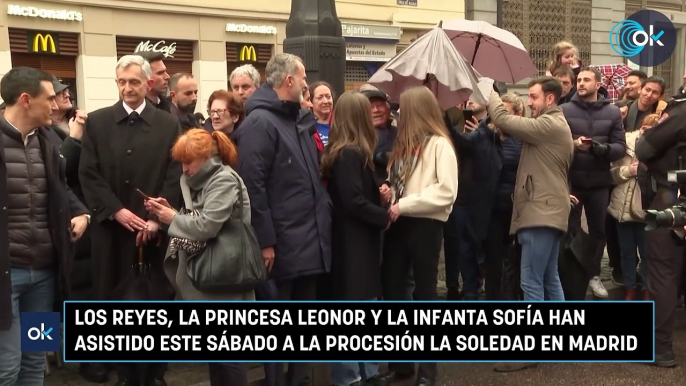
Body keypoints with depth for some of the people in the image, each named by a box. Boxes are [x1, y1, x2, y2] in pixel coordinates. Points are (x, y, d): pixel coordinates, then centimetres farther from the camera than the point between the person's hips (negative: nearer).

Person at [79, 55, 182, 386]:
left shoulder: (169, 124, 5)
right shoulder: (97, 122, 6)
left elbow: (176, 176, 0)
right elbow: (88, 174, 0)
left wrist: (156, 218, -10)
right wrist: (116, 211, -11)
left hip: (155, 228, 0)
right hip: (112, 229, 0)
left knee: (158, 303, 5)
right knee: (117, 303, 5)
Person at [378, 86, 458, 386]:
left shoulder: (439, 144, -8)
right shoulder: (404, 143, 15)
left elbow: (446, 191, -17)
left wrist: (404, 204, -17)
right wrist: (389, 195, -4)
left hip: (425, 225, -7)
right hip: (399, 224, 7)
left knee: (425, 292, 3)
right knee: (392, 289, 9)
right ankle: (399, 362, 21)